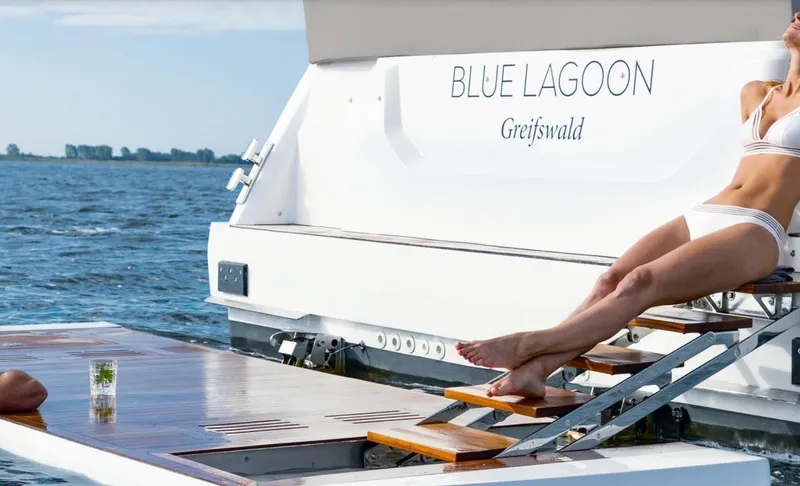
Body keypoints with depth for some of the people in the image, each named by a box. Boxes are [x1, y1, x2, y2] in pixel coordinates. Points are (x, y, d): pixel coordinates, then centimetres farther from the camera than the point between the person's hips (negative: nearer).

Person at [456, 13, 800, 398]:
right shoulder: (754, 94, 24)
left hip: (753, 233, -6)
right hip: (699, 219, 6)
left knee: (640, 283, -28)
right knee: (611, 279, -21)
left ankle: (525, 345, -36)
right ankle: (533, 371, -36)